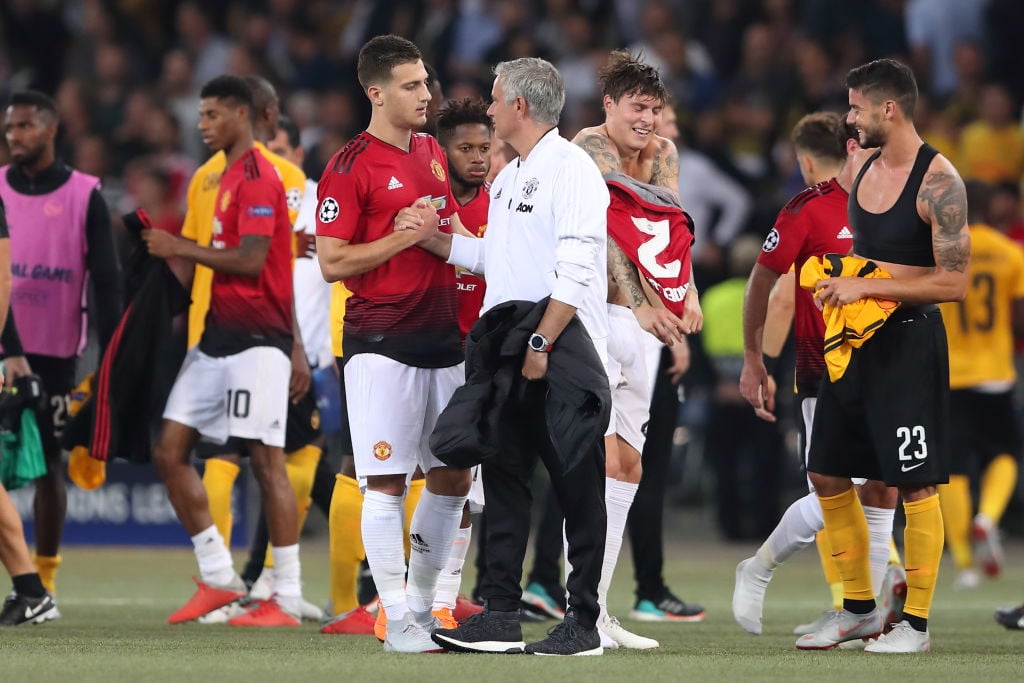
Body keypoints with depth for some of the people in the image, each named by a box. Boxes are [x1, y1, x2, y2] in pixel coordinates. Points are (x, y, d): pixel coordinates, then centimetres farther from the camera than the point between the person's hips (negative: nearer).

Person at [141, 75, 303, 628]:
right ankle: (217, 577, 12)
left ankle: (288, 598, -5)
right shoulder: (228, 175, 19)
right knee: (169, 451, 5)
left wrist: (182, 249, -12)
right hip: (219, 333, 10)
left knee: (266, 461, -8)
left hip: (256, 339, -10)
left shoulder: (257, 176, -12)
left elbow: (251, 260, -20)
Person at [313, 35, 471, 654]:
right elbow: (332, 262, -12)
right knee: (388, 481, -7)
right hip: (382, 341, -8)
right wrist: (403, 238, -17)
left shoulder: (433, 154, 15)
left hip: (441, 339, 8)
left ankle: (424, 604, 22)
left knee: (453, 476, 10)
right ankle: (398, 621, -4)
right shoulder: (351, 166, -9)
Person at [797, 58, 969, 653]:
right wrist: (837, 280, 7)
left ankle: (916, 624, 7)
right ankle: (859, 609, 23)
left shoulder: (938, 181, -17)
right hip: (858, 339, 9)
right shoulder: (861, 165, 8)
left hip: (910, 342, -9)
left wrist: (866, 288, -21)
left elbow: (954, 282, -20)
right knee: (828, 474, 11)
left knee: (916, 485, -2)